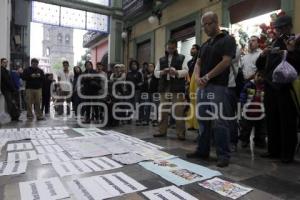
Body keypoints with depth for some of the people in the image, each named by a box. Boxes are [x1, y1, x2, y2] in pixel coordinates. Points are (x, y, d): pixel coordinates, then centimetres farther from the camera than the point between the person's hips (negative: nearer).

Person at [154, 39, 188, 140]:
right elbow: (156, 72, 12)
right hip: (164, 88, 4)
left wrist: (176, 72, -21)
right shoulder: (161, 59, 17)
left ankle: (180, 133, 3)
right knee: (163, 110, 7)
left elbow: (186, 71, -3)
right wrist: (162, 72, -10)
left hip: (177, 88, -3)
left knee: (179, 111, -5)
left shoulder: (182, 58, 8)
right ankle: (162, 131, 18)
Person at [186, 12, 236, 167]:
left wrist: (207, 77, -12)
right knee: (203, 120, 10)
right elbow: (198, 64, 16)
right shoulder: (205, 45, 21)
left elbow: (226, 62, -12)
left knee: (220, 122, -6)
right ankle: (202, 151, 21)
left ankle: (224, 155, 5)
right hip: (202, 87, 7)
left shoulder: (228, 40, 0)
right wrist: (197, 77, -5)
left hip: (218, 87, -7)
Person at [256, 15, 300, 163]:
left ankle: (288, 154, 11)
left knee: (287, 123, 1)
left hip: (287, 88, -4)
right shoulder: (272, 45, 15)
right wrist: (263, 55, -6)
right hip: (270, 88, 4)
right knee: (271, 121, 8)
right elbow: (260, 66, 13)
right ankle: (273, 150, 19)